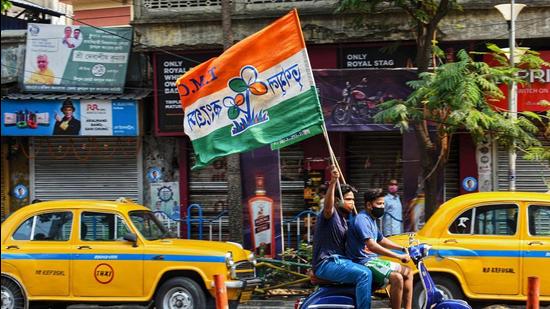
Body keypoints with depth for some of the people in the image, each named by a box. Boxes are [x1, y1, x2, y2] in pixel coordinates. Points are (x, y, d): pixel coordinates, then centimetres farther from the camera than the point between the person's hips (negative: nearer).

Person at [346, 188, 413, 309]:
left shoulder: (372, 219, 16)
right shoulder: (361, 220, -17)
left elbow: (381, 240, 30)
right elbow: (372, 246, -28)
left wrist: (402, 248, 17)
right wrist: (399, 256, -27)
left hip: (373, 259, 11)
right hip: (363, 262, -11)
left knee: (407, 272, 12)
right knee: (397, 278, -28)